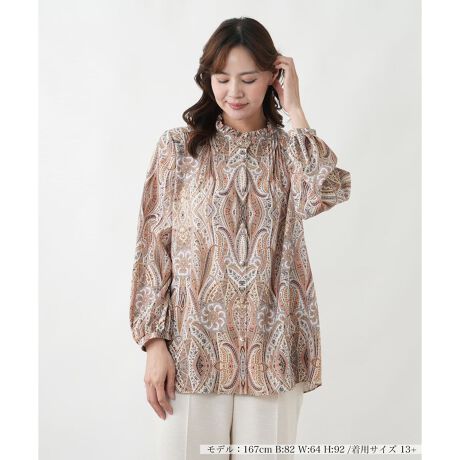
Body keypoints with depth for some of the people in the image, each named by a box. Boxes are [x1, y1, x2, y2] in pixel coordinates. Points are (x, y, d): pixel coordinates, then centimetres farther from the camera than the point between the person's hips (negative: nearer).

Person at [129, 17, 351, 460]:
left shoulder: (289, 150, 6)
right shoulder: (178, 146, 3)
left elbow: (325, 192, -17)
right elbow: (154, 245, 0)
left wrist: (293, 109, -8)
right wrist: (153, 342, -6)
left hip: (270, 350, 1)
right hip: (193, 346, -1)